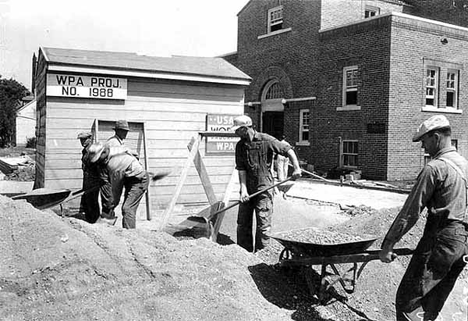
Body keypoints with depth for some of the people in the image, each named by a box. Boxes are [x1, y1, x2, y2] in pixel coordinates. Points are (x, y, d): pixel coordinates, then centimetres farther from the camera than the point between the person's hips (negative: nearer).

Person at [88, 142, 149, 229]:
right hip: (130, 179, 10)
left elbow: (116, 186, -17)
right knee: (125, 208, 8)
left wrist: (113, 204, -4)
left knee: (127, 209, -18)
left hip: (139, 180, -10)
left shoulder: (114, 164, -28)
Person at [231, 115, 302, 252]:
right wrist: (243, 189, -9)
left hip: (264, 186, -5)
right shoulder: (240, 145, 4)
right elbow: (241, 169, 0)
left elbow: (288, 150, -5)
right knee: (242, 223, 9)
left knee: (263, 223, -2)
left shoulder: (266, 140, -9)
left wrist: (297, 168, -15)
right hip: (248, 188, 5)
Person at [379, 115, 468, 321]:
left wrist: (387, 245, -9)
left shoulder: (435, 168, -11)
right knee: (432, 304, 15)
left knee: (408, 299, -5)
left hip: (440, 240, -9)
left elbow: (411, 211, -13)